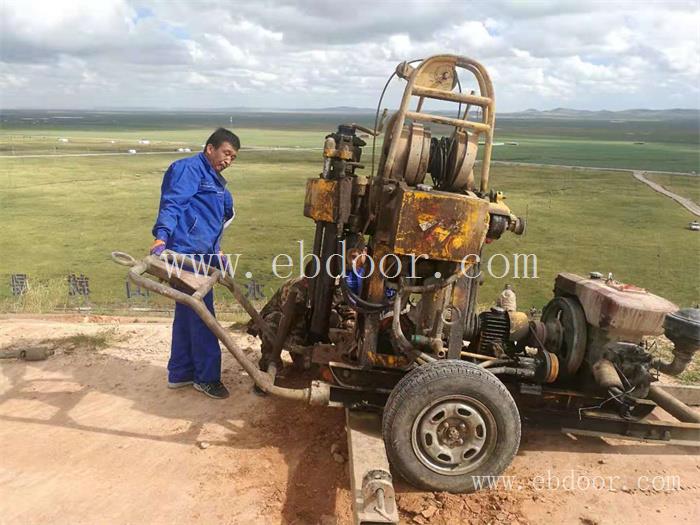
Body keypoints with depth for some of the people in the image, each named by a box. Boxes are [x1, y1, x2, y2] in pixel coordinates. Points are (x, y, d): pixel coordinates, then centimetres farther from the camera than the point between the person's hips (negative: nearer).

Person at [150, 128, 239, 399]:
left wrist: (215, 250, 25)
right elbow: (171, 205, -20)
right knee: (202, 317, -5)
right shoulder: (189, 168, -6)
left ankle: (180, 373, 24)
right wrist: (161, 237, -32)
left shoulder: (214, 180, 24)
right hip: (187, 253, -10)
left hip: (200, 255, 10)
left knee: (187, 315, 14)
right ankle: (206, 377, 6)